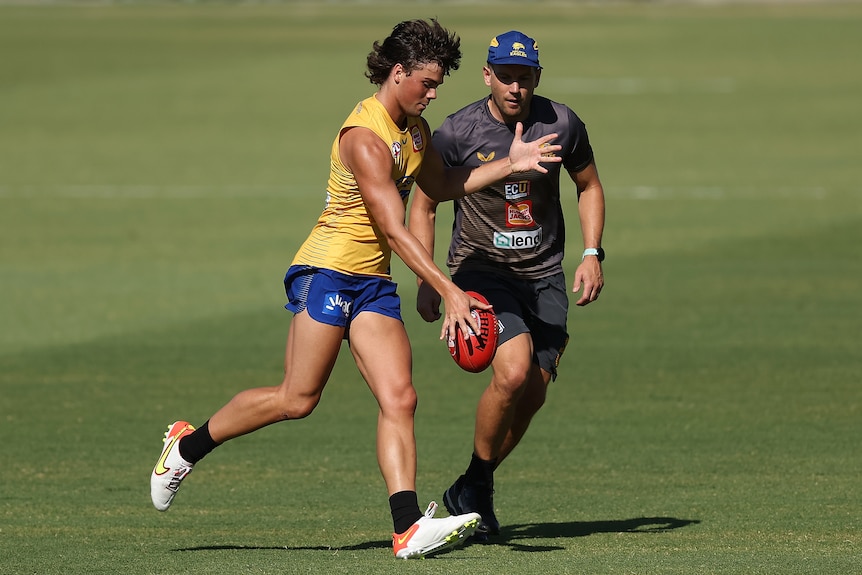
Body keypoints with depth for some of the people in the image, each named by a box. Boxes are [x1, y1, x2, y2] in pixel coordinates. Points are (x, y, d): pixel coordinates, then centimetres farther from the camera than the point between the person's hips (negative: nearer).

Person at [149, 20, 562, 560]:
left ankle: (409, 527, -17)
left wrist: (508, 166, 19)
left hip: (374, 283, 8)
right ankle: (187, 445, 12)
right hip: (328, 272, -8)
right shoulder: (364, 138, -18)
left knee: (400, 399, -8)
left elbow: (442, 185, 32)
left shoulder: (415, 129, 12)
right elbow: (394, 230, -23)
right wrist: (450, 292, -27)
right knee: (298, 399, -9)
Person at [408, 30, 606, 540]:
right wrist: (427, 281, -7)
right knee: (513, 372, -24)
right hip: (480, 269, -4)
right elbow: (424, 205, 0)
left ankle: (473, 490, 20)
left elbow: (589, 187, 12)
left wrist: (592, 255, 0)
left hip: (545, 275, 4)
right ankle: (476, 487, -3)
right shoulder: (458, 132, -12)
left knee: (533, 393, -1)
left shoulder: (562, 124, -5)